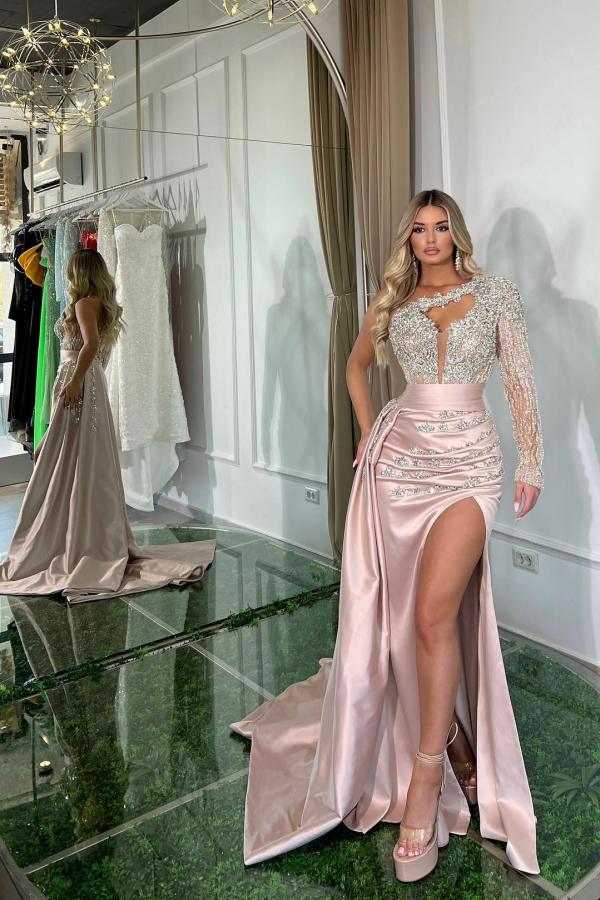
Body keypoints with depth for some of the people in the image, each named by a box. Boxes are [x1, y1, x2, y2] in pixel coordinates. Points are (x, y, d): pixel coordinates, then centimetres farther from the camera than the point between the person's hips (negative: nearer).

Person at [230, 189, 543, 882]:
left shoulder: (496, 295, 7)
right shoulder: (391, 303, 13)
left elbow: (519, 382, 7)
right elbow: (357, 364, 28)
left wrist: (532, 462, 4)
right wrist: (368, 432, 18)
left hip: (468, 460, -3)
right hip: (399, 456, 3)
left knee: (433, 610, -18)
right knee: (389, 605, 3)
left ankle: (426, 781, -6)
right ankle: (443, 735, 26)